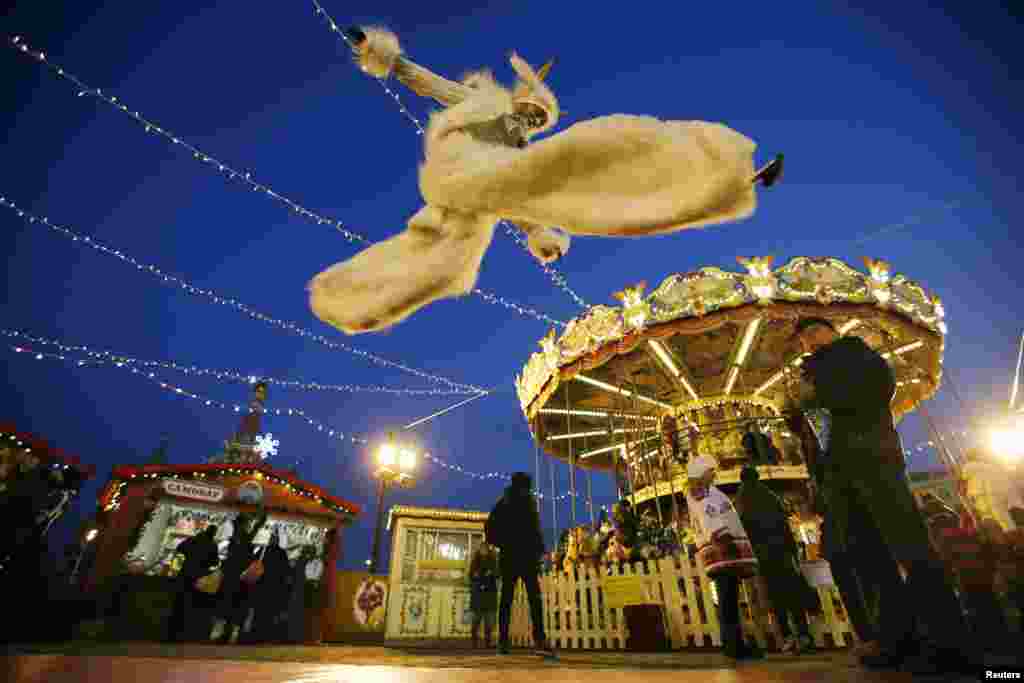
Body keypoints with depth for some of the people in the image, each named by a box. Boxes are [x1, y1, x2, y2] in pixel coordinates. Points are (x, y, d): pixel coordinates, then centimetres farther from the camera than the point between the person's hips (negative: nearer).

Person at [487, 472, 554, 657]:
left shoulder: (502, 502, 15)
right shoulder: (527, 499, 0)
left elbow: (490, 526, 15)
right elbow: (534, 527, -9)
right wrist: (539, 550, -7)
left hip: (507, 554, 6)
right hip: (525, 553, -5)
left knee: (506, 597, 8)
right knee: (534, 596, -8)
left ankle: (503, 641, 7)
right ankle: (539, 640, -19)